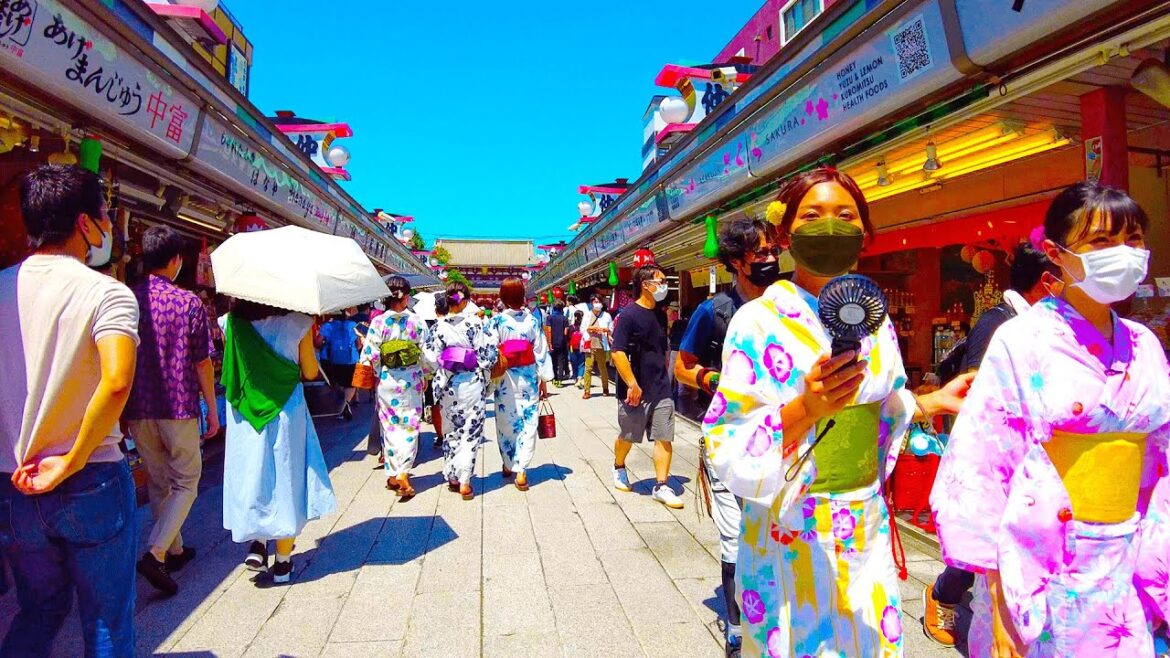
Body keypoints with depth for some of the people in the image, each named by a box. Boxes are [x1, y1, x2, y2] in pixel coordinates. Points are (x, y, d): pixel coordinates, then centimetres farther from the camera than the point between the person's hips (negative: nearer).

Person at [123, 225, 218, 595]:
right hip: (179, 408, -4)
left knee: (158, 484, 18)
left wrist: (121, 411, 16)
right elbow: (202, 363, -8)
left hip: (137, 411, 4)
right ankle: (155, 553, -6)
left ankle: (174, 550, 30)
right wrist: (212, 409, 1)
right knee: (185, 484, 9)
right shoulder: (189, 303, -10)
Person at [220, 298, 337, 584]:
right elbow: (310, 372, -2)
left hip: (244, 412, 2)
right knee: (286, 477, 9)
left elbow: (231, 370, 7)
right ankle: (283, 561, 17)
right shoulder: (298, 322, -10)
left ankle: (257, 543, 7)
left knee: (251, 473, 19)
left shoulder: (231, 322, -2)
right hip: (286, 411, -2)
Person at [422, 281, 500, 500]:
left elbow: (430, 357, -4)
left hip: (448, 384, 3)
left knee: (451, 431, 16)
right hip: (472, 384, -2)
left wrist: (441, 371, 13)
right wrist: (485, 374, 5)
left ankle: (452, 477, 24)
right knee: (471, 432, 4)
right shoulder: (476, 323, -10)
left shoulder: (439, 326, -4)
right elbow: (489, 352, -9)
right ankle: (464, 481, 2)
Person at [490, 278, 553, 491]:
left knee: (506, 423, 14)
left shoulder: (497, 322, -7)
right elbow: (541, 352, -1)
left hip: (505, 380, 0)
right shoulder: (532, 321, -4)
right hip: (528, 380, 0)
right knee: (527, 424, 4)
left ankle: (508, 465, 30)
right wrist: (544, 380, 6)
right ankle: (521, 471, -1)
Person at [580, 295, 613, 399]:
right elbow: (582, 329, 8)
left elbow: (611, 331, 8)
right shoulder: (587, 315, 9)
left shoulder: (606, 316, 7)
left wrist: (606, 330, -11)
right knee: (588, 368, -6)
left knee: (602, 368, 5)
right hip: (589, 345, 0)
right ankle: (587, 391, -4)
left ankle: (605, 389, 20)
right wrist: (588, 329, -9)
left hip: (601, 346, 0)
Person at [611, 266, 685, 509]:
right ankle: (619, 468, 39)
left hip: (661, 389, 6)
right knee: (627, 437, 13)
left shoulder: (660, 315, 9)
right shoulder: (629, 314, -13)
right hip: (635, 390, -5)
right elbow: (618, 353, -19)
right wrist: (632, 384, -22)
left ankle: (661, 486, 9)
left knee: (665, 438, 2)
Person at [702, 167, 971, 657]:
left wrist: (933, 403, 7)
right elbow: (728, 451, -21)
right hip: (792, 534, -5)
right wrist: (805, 409, -33)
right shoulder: (759, 321, -16)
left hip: (867, 530, 5)